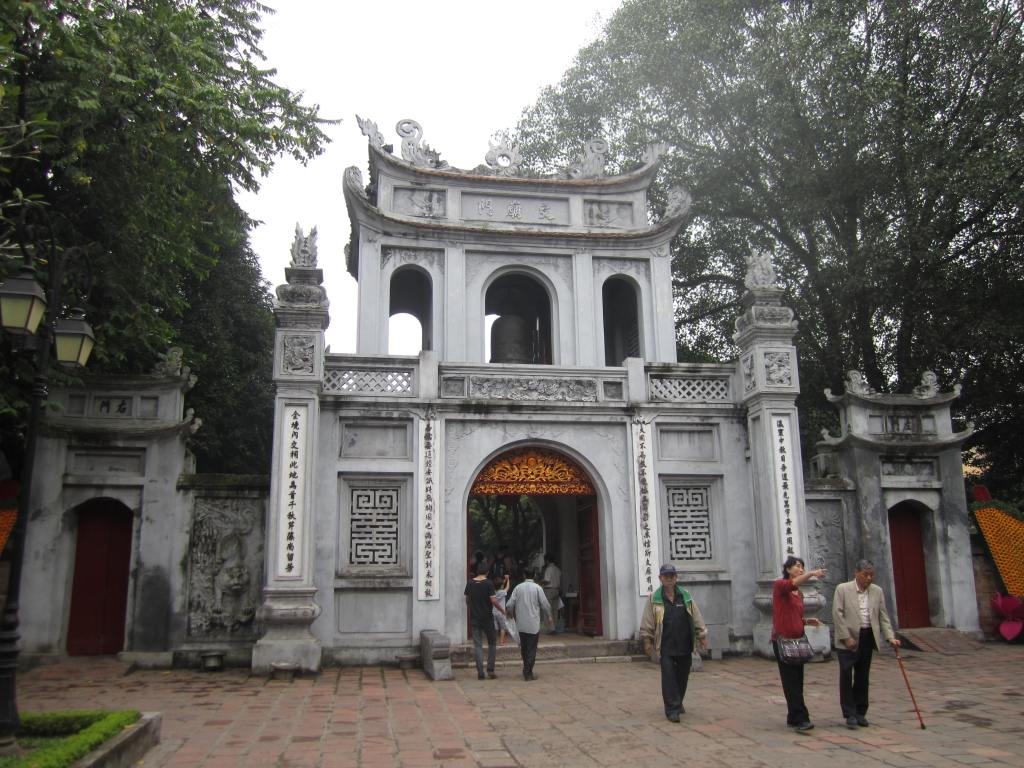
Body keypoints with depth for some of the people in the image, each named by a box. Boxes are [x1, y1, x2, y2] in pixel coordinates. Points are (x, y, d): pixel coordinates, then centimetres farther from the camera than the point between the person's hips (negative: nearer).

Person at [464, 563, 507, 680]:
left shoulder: (470, 583, 2)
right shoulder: (488, 584, -10)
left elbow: (467, 600, 11)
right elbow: (493, 600, -15)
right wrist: (503, 610, -1)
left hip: (474, 618, 3)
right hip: (487, 618, -3)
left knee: (477, 645, 5)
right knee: (491, 644, 12)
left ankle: (480, 673, 3)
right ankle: (490, 670, 6)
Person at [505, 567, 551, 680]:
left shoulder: (518, 587, 0)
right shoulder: (537, 588, -6)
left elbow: (509, 605, -2)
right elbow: (545, 604, -6)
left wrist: (512, 615, 19)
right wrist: (548, 617, 12)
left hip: (520, 624, 3)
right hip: (533, 624, -3)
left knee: (523, 647, 16)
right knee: (532, 649, 4)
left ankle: (526, 670, 25)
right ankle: (528, 673, 2)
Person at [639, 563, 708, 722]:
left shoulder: (685, 597, 6)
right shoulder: (654, 599, -1)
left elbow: (697, 618, 10)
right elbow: (647, 622, 1)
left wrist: (702, 636, 8)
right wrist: (646, 640, -3)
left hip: (685, 646, 3)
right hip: (666, 647, -3)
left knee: (682, 676, 14)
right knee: (669, 678, -7)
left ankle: (678, 702, 34)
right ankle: (672, 709, -2)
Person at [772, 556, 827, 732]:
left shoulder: (799, 594, 16)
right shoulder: (779, 585, -7)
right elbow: (792, 584, -30)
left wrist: (807, 621, 4)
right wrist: (812, 573, -41)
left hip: (798, 639, 8)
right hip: (782, 639, -8)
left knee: (797, 681, 9)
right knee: (791, 681, -8)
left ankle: (793, 718, 16)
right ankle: (800, 719, -10)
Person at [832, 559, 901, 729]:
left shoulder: (878, 591, 8)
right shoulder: (842, 589, -5)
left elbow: (883, 616, 9)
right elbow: (838, 614, -9)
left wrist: (890, 637, -3)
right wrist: (846, 637, -14)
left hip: (867, 638, 4)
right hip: (848, 639, -4)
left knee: (863, 677, 9)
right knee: (846, 675, -8)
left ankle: (860, 713, 20)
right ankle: (850, 714, 0)